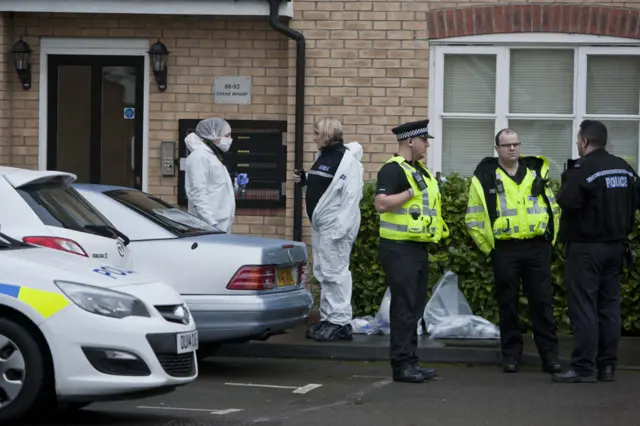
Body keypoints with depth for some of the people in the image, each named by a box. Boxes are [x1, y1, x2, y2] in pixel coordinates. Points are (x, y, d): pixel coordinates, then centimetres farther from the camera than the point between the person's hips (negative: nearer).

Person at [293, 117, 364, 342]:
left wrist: (342, 227, -25)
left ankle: (340, 322, -3)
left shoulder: (346, 160, -15)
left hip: (335, 225, -10)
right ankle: (328, 318, 20)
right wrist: (305, 179, 7)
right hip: (320, 225, 10)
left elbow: (351, 196, -20)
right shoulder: (324, 156, 14)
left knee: (335, 272, -7)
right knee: (323, 272, 13)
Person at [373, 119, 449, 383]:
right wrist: (411, 192, -22)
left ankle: (410, 361, 16)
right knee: (404, 307, -9)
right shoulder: (393, 169, -12)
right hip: (400, 249, -9)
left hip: (418, 248, 9)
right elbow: (381, 203, -24)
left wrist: (439, 231, 17)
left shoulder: (420, 171, 18)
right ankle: (401, 364, -6)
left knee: (415, 308, 11)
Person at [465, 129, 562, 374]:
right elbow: (473, 218, 3)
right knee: (508, 305, 4)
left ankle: (549, 355, 6)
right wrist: (489, 247, -2)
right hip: (505, 250, -2)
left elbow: (554, 208, 17)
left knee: (543, 302, 1)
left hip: (538, 248, 2)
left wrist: (550, 239, 10)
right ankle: (511, 355, 12)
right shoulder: (485, 177, 1)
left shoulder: (537, 172, 10)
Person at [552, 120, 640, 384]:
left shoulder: (582, 169, -17)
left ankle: (584, 368, -8)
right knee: (609, 306, 11)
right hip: (616, 246, 7)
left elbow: (566, 202, -25)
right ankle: (607, 366, 13)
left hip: (586, 246, -7)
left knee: (583, 307, -6)